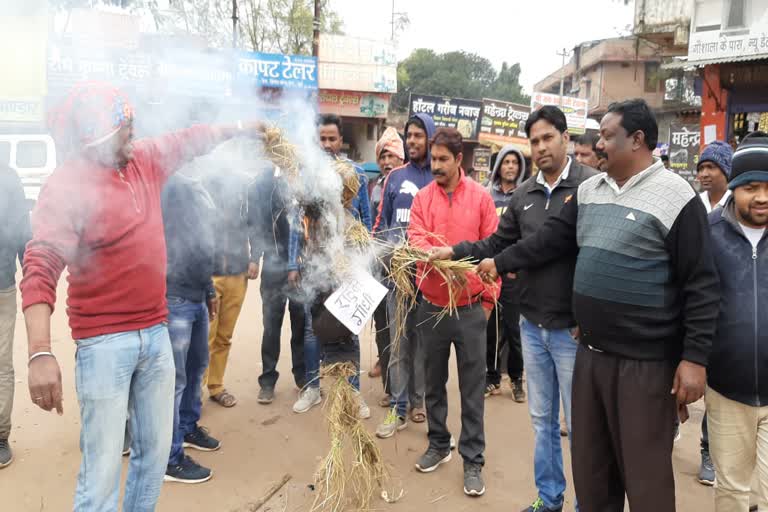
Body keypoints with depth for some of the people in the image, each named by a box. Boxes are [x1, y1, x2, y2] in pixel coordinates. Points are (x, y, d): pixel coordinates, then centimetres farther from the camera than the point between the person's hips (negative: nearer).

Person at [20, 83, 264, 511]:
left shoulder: (145, 161, 5)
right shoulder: (66, 187, -13)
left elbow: (189, 141, 24)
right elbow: (41, 269, -22)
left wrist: (239, 130, 31)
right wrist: (41, 352, -33)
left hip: (156, 333, 6)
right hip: (105, 342, -6)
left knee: (157, 451, 16)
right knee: (103, 469, -1)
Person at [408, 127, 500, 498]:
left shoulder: (481, 197, -2)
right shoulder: (422, 198, 1)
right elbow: (415, 239, -9)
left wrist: (489, 297, -1)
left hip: (470, 306, -2)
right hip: (432, 305, 2)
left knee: (472, 387, 5)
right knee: (434, 381, 15)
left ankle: (473, 460, 17)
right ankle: (438, 445, 33)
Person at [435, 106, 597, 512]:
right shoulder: (523, 195, 7)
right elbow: (497, 245, 11)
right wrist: (450, 252, -1)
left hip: (573, 327, -6)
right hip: (532, 325, 6)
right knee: (542, 419, 19)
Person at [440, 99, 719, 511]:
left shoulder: (676, 197, -11)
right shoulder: (589, 189, 9)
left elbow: (701, 285, -12)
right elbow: (553, 238, 15)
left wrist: (695, 357, -15)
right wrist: (501, 261, 14)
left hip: (644, 362, -6)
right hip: (590, 353, 6)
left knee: (645, 475, 7)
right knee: (590, 466, 19)